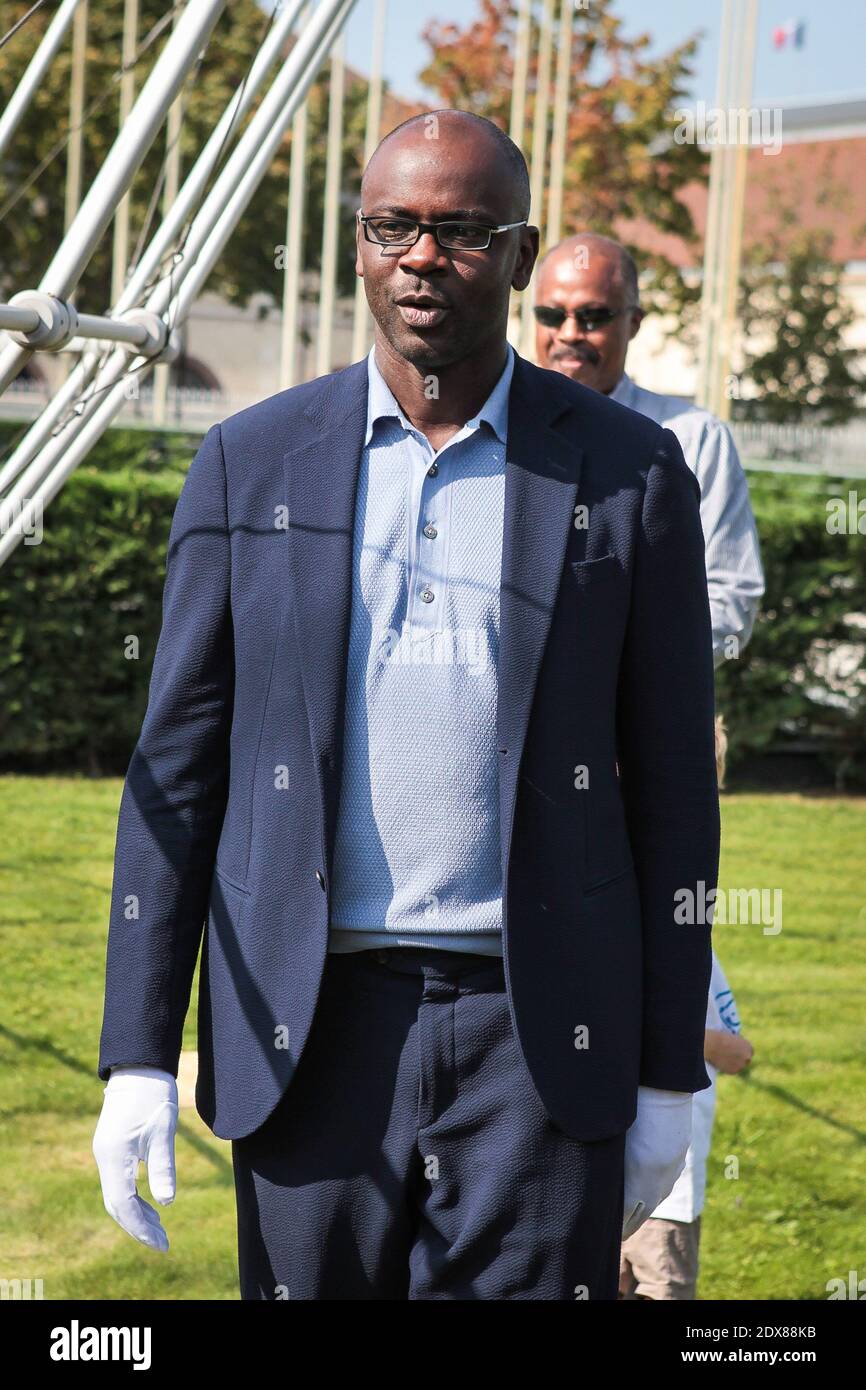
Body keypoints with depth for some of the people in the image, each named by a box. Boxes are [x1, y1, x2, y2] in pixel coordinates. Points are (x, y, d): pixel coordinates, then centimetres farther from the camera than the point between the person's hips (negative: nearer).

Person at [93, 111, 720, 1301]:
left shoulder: (629, 474, 2)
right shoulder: (252, 465, 5)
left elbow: (672, 789, 5)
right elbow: (177, 765, 5)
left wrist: (670, 1072, 3)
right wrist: (137, 1056, 0)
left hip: (539, 1040, -1)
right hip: (310, 1035, 1)